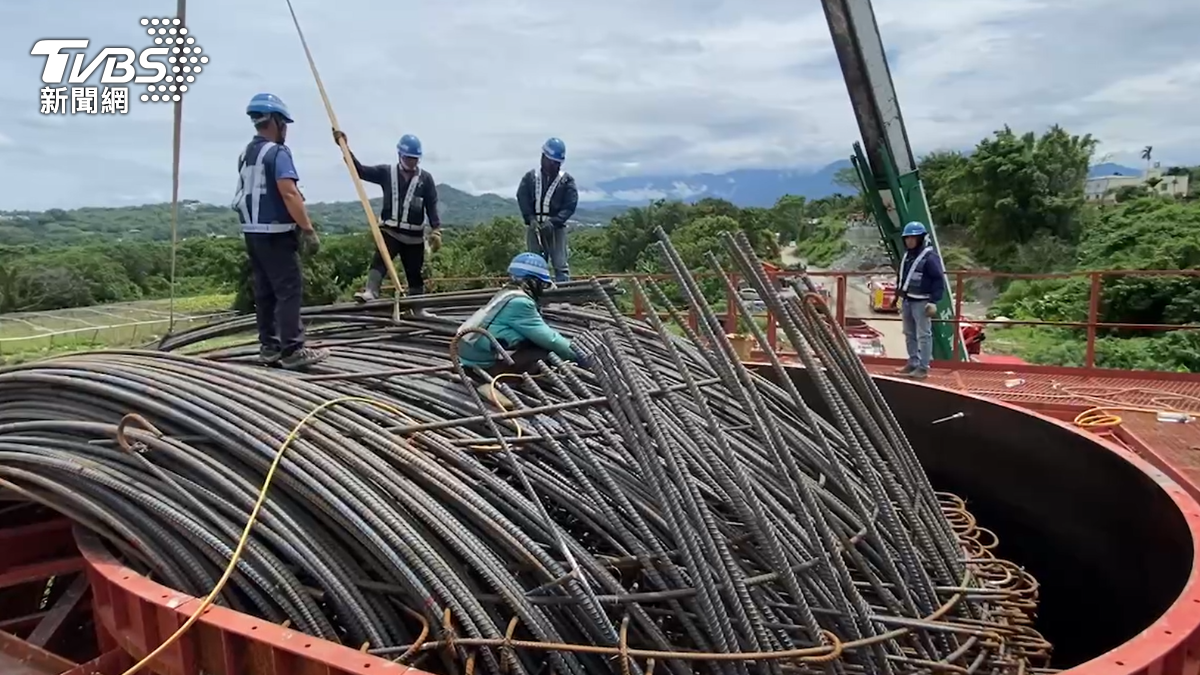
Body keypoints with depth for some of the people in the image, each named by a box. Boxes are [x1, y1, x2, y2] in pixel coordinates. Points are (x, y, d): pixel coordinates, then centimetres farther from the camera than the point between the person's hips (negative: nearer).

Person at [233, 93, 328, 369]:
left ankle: (269, 347, 14)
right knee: (289, 290, -7)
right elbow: (289, 194, -23)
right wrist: (308, 229, -22)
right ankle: (292, 350, -8)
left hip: (253, 232, 9)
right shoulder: (277, 152, -13)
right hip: (275, 233, -9)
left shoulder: (246, 154, 16)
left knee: (264, 291, 10)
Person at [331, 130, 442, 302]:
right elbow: (360, 170, -1)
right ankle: (370, 292, -39)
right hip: (390, 231, 0)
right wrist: (345, 147, -9)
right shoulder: (386, 172, 4)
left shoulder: (425, 178, 1)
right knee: (379, 261, -25)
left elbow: (432, 207, -1)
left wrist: (436, 230, -10)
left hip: (414, 235, 1)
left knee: (415, 274, 9)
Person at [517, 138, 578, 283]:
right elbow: (522, 198, 1)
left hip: (556, 227, -2)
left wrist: (553, 221, -17)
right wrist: (531, 219, -13)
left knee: (560, 265, -7)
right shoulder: (531, 177, 9)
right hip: (534, 226, 2)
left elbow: (570, 206, -5)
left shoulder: (567, 180, 3)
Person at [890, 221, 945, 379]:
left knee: (923, 335, -4)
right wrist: (897, 295, 24)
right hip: (907, 301, 9)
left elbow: (939, 280, -15)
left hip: (921, 302, -9)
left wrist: (933, 301, -19)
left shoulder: (930, 257, -13)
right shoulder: (907, 255, 13)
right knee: (909, 334, 14)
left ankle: (923, 367, -1)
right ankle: (913, 363, 24)